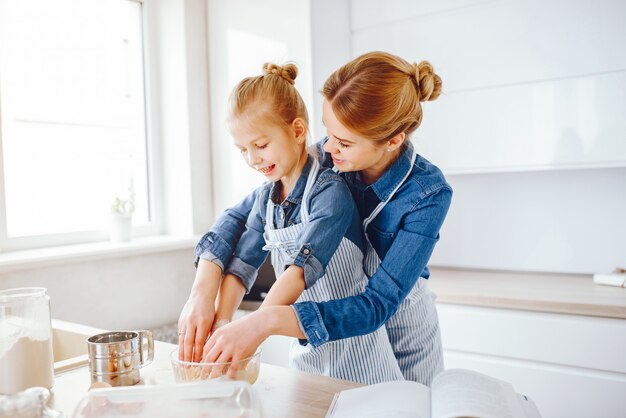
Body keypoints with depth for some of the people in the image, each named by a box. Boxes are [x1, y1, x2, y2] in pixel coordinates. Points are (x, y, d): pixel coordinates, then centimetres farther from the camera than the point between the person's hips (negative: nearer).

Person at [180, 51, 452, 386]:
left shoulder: (429, 194, -28)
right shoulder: (326, 159, -18)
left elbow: (378, 305, -33)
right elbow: (242, 216, -12)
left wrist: (267, 321, -43)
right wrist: (203, 290, -27)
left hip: (403, 346, -3)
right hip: (338, 337, 3)